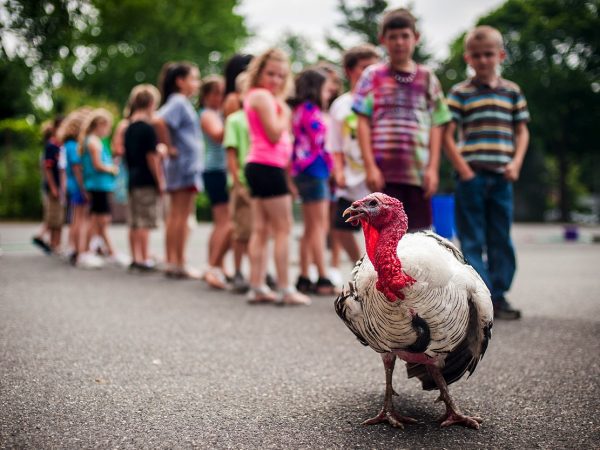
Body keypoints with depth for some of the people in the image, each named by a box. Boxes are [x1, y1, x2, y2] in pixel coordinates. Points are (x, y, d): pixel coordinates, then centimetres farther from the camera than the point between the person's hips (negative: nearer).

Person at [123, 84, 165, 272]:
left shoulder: (129, 128, 12)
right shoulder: (147, 128, -12)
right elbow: (152, 157, -14)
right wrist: (160, 181, -9)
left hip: (133, 180, 8)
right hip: (147, 181, -8)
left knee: (135, 223, 10)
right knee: (145, 223, -5)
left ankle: (136, 258, 14)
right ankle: (144, 259, -4)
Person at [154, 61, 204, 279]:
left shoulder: (183, 103, 17)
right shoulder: (178, 102, -12)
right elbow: (158, 121, -28)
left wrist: (168, 146, 12)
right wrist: (169, 147, -18)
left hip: (188, 165, 10)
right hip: (185, 165, -10)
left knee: (175, 215, 10)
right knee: (181, 216, -6)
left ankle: (172, 262, 14)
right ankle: (179, 264, -2)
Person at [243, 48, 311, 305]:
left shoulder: (257, 97, 21)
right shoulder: (262, 96, -10)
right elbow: (274, 133, -18)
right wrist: (284, 110, -7)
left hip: (261, 167, 10)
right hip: (267, 166, -10)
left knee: (261, 230, 8)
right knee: (283, 228, -6)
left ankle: (257, 287, 9)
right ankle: (285, 289, -4)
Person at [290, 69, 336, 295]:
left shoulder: (301, 109, 18)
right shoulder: (309, 108, -11)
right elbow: (320, 139, -16)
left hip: (304, 172, 10)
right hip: (314, 170, -10)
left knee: (310, 228, 11)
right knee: (319, 226, -9)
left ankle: (304, 278, 14)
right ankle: (323, 279, -9)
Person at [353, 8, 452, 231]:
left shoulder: (427, 78, 11)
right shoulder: (373, 76, 5)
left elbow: (435, 126, 8)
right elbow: (364, 123, 1)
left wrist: (433, 167, -1)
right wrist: (370, 166, -7)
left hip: (419, 172, 2)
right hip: (385, 171, -2)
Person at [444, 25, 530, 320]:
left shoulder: (512, 91, 11)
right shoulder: (460, 93, 1)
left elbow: (521, 131, 13)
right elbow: (447, 135, -4)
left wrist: (516, 163, -2)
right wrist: (463, 170, -11)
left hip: (501, 176, 4)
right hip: (471, 176, -3)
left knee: (501, 239, 7)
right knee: (472, 240, -1)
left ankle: (499, 296, 15)